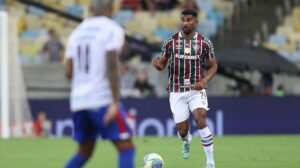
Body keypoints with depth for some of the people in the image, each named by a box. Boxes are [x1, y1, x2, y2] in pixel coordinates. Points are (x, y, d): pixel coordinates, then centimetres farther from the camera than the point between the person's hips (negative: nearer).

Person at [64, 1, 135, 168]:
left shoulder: (77, 33, 13)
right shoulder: (112, 30, -5)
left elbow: (69, 72, 10)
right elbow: (112, 66, -17)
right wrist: (115, 102, -20)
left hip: (78, 101, 7)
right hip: (102, 100, -7)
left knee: (85, 152, 18)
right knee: (126, 148, -2)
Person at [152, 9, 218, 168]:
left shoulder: (205, 43, -3)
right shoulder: (170, 42, -2)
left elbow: (213, 66, 6)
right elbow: (162, 64, 7)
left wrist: (203, 81, -12)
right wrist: (157, 64, -18)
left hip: (196, 89, -1)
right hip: (177, 92, 1)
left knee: (200, 120, -23)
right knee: (182, 130, 3)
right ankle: (187, 141, 44)